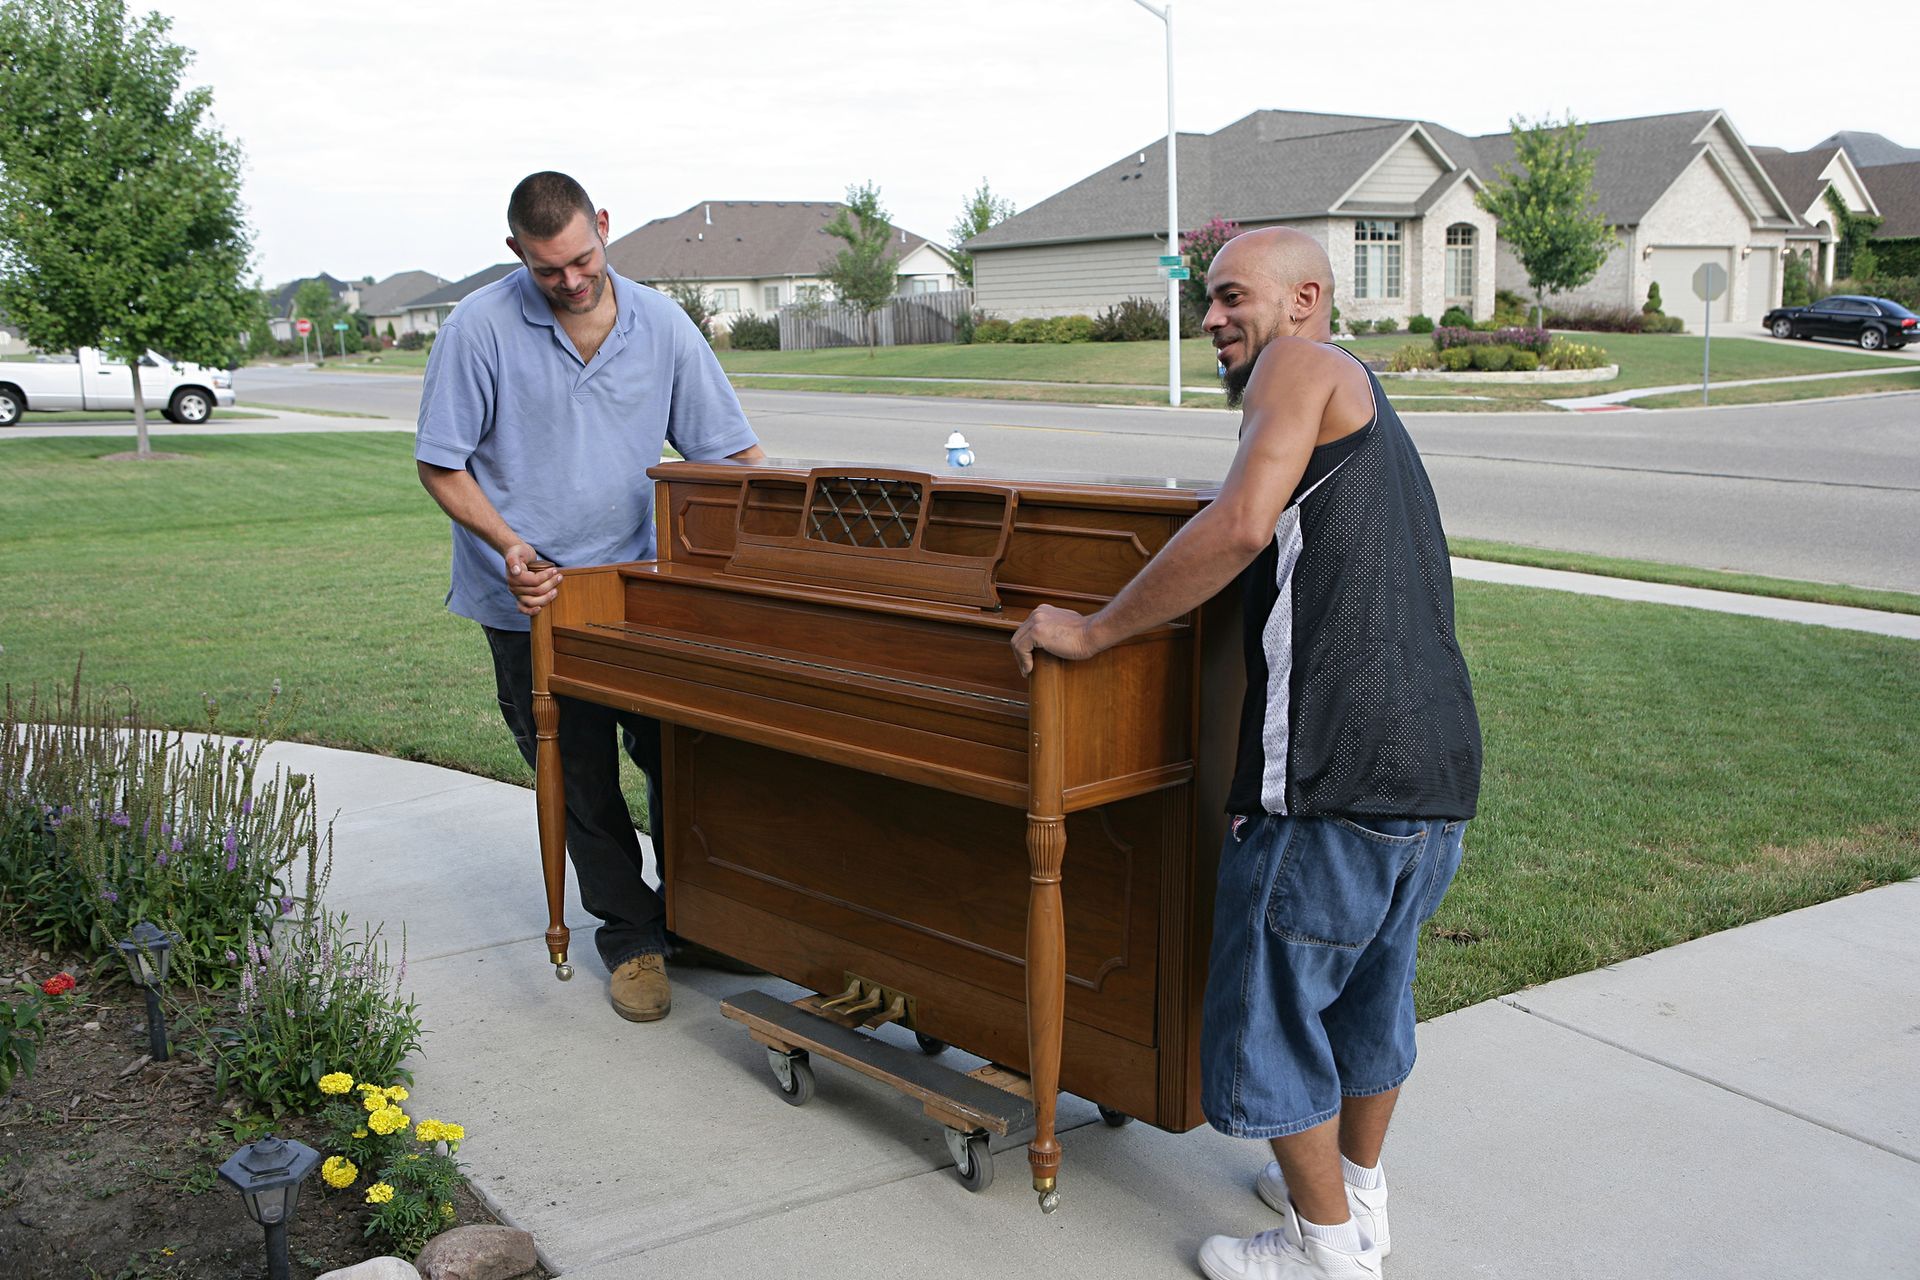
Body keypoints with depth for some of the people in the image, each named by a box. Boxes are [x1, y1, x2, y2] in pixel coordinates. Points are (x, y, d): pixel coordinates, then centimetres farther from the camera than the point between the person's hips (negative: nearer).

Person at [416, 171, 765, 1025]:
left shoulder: (660, 324, -2)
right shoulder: (480, 329, -10)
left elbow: (733, 452, 2)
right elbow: (441, 466, -7)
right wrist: (510, 546, -22)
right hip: (531, 600, -2)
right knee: (581, 781, 7)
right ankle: (630, 936, 24)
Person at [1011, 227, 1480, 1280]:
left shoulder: (1302, 365, -3)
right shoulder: (1367, 406, 25)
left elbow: (1243, 525, -19)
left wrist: (1093, 631, -14)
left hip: (1332, 769, -10)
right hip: (1438, 769, 10)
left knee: (1267, 1006, 5)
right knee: (1370, 987, 24)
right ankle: (1359, 1192, 42)